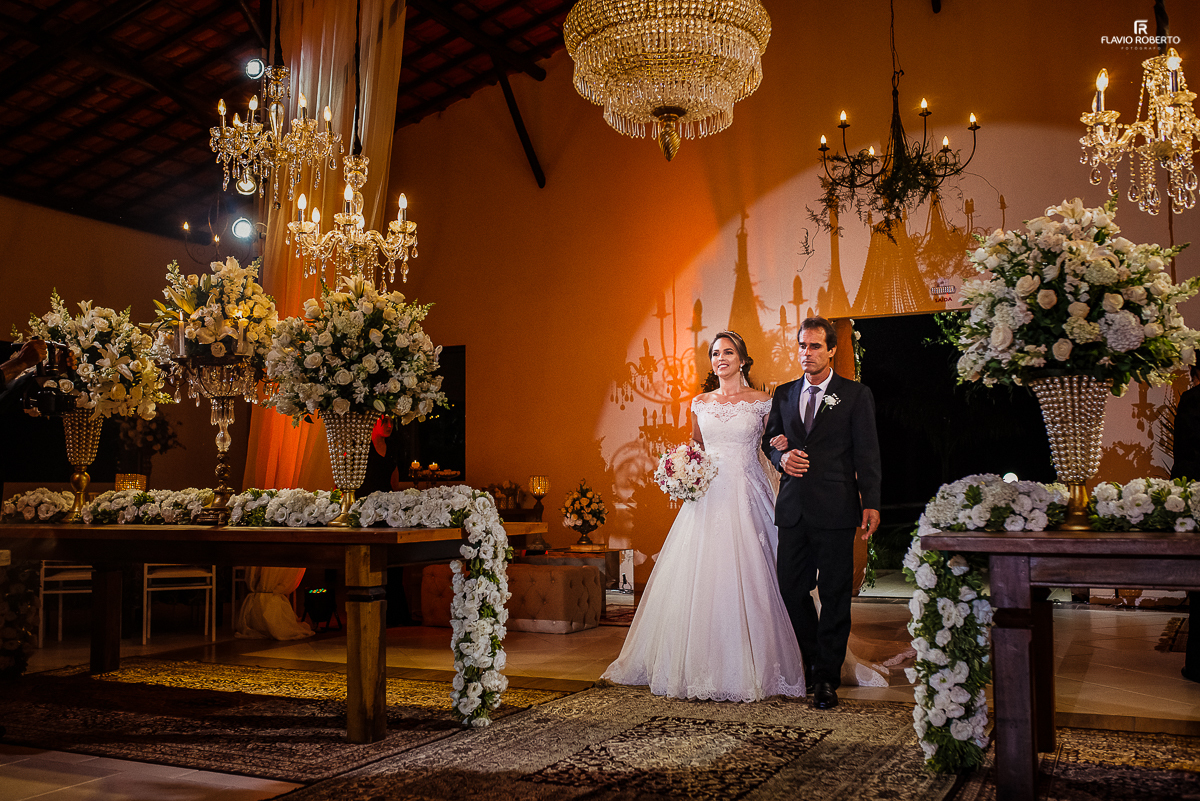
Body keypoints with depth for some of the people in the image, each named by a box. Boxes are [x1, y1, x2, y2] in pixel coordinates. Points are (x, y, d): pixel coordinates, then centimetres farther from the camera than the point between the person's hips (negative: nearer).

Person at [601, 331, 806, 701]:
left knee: (744, 579, -5)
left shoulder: (762, 401, 3)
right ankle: (700, 666, 12)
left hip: (746, 497, -3)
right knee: (699, 579, 1)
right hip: (708, 495, 3)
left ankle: (747, 667, 7)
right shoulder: (700, 403, 12)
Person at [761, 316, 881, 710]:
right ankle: (814, 662, 28)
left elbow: (867, 453, -2)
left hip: (835, 509, -4)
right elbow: (769, 440, 20)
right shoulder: (783, 394, 14)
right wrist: (781, 456, -3)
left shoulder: (856, 395, 2)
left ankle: (827, 678, 11)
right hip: (793, 509, 4)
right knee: (791, 589, 7)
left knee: (835, 594, 1)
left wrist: (870, 503, -10)